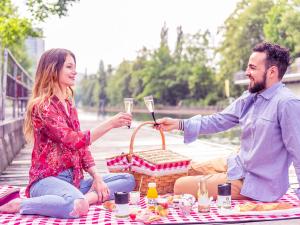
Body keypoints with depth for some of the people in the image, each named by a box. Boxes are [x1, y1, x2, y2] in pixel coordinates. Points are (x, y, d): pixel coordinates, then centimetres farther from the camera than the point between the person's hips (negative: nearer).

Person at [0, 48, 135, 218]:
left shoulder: (70, 106, 14)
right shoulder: (41, 106, -11)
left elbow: (81, 147, 12)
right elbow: (74, 141, -20)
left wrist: (97, 177, -1)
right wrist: (110, 124, -21)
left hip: (74, 178, 8)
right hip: (47, 179, -8)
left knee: (128, 180, 1)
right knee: (77, 207, -39)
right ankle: (17, 205, -18)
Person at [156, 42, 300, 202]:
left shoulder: (287, 103, -23)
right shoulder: (249, 97, 2)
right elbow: (219, 120, 5)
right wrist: (178, 124, -4)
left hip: (256, 183, -8)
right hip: (236, 164, 8)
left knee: (181, 186, -7)